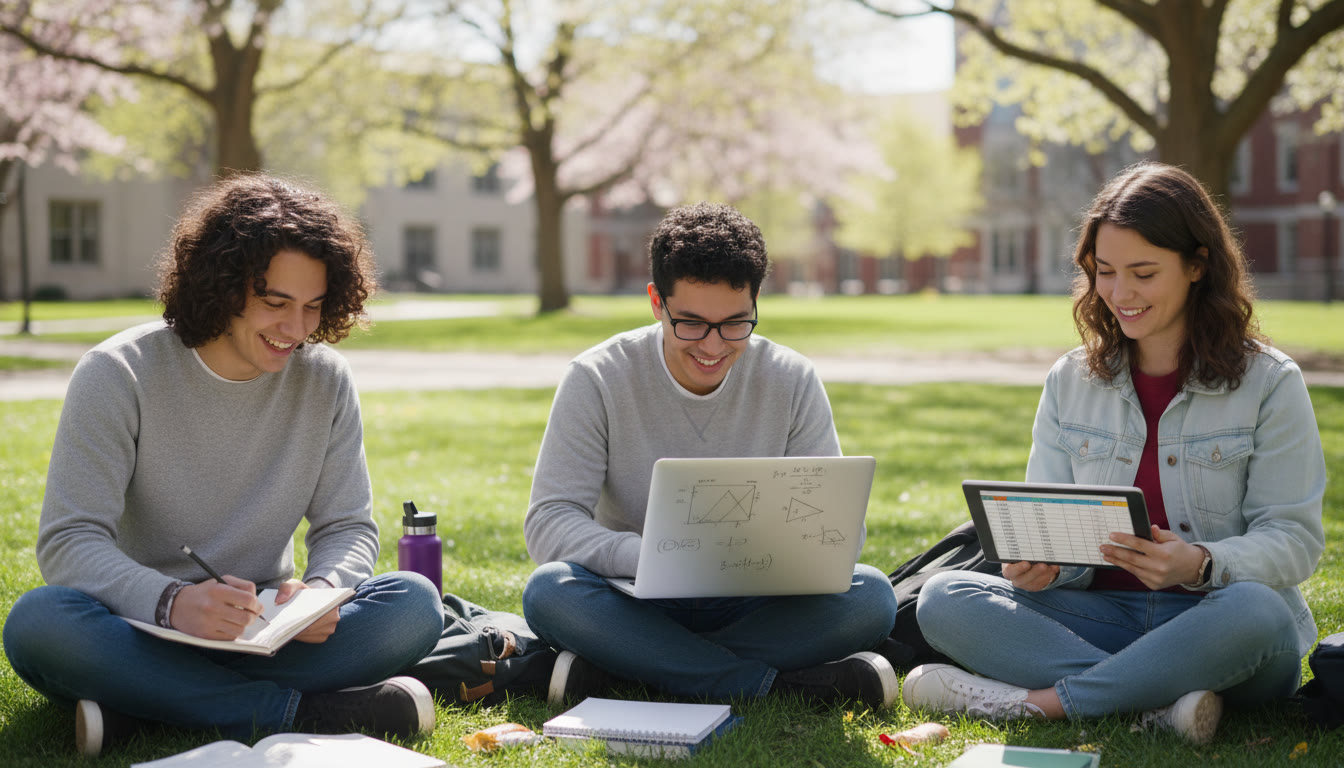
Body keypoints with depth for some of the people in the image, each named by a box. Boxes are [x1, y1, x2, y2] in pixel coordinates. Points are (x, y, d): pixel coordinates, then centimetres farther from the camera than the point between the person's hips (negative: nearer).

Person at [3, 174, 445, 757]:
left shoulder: (325, 380, 1)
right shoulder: (118, 375, -10)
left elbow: (348, 527, 4)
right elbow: (69, 540, -16)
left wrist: (321, 590, -22)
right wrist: (172, 601, -37)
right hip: (145, 630, -2)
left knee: (413, 604, -22)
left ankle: (144, 702, -27)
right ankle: (302, 712, -30)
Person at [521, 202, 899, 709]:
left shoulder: (793, 383, -3)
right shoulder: (597, 380, -9)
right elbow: (548, 523, -15)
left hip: (754, 605, 1)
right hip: (637, 605, -1)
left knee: (870, 595, -26)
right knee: (550, 592, -33)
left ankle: (629, 667, -24)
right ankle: (783, 684, -29)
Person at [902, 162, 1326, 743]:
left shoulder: (1269, 383, 0)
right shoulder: (1070, 383, 10)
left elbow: (1295, 538, -5)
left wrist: (1200, 564, -26)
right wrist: (1041, 563, -16)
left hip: (1214, 620, -3)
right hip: (1104, 617, 3)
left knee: (1256, 612, -39)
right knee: (943, 599, -19)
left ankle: (1039, 700, -26)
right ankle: (1159, 700, -30)